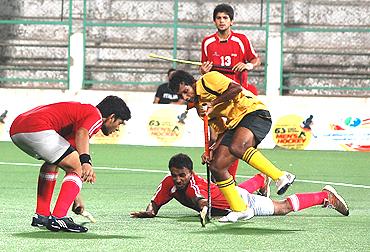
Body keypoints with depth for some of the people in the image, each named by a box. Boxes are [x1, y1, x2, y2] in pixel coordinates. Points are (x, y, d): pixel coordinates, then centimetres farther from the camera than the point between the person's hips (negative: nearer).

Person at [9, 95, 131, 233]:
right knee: (78, 169, -5)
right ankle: (57, 219, -17)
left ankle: (41, 216, 30)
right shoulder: (96, 116, 5)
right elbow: (82, 133, -20)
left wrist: (76, 199, 42)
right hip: (37, 129, -10)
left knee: (51, 163, 34)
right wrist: (86, 162, -34)